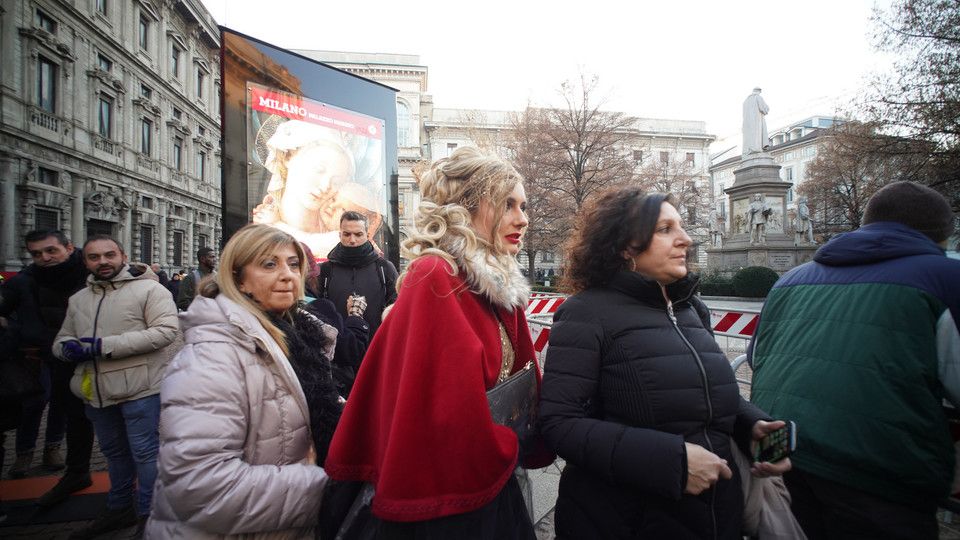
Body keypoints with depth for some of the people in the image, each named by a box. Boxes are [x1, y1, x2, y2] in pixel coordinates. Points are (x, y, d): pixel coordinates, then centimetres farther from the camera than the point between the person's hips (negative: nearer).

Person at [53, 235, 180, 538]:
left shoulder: (149, 289, -10)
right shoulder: (78, 299, 13)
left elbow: (166, 331, -21)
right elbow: (62, 338, 18)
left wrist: (106, 346, -22)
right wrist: (67, 347, -9)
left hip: (139, 389, -7)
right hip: (96, 392, 7)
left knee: (144, 453, 2)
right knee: (114, 453, 22)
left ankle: (148, 514, 18)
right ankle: (119, 509, 40)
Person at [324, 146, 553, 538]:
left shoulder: (503, 286, 4)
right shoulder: (434, 280, -22)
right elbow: (452, 414, -26)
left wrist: (532, 444, 2)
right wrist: (506, 449, -10)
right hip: (440, 503, -8)